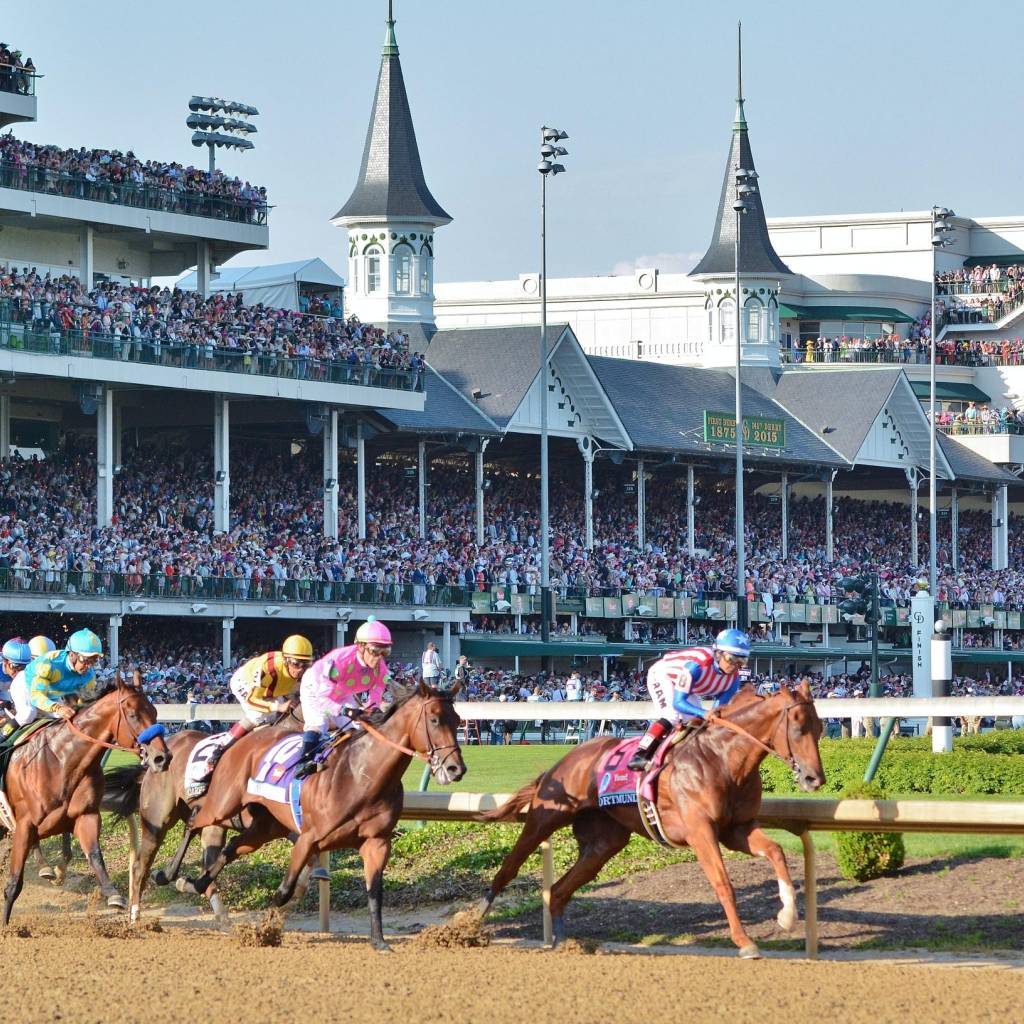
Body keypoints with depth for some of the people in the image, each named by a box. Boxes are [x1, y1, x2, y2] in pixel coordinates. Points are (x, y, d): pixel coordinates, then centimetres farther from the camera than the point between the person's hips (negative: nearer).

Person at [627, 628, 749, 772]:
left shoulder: (734, 679, -23)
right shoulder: (697, 665, -43)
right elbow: (678, 702, -43)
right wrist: (704, 713, -57)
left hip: (687, 686, 8)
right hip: (661, 675, -8)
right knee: (672, 715, -28)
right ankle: (639, 756, -30)